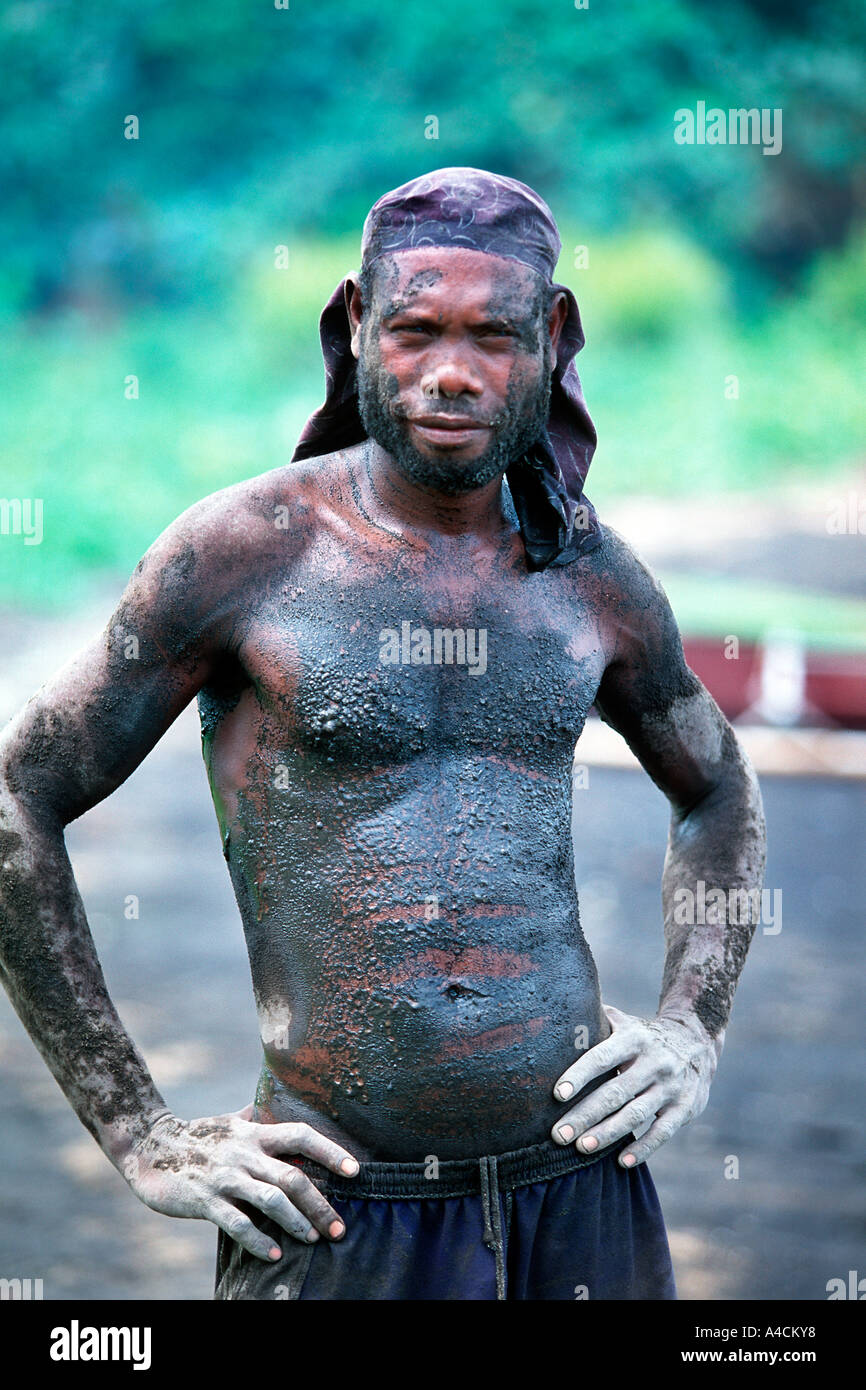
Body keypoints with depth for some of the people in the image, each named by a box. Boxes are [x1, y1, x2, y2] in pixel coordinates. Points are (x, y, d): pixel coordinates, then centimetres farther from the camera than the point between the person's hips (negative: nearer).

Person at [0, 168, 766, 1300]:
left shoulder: (592, 574, 5)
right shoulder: (244, 548, -6)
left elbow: (717, 789, 23)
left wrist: (694, 1032, 9)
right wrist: (141, 1139, -6)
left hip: (582, 1191, 4)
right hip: (342, 1213, -3)